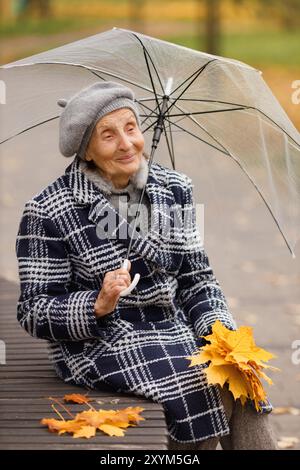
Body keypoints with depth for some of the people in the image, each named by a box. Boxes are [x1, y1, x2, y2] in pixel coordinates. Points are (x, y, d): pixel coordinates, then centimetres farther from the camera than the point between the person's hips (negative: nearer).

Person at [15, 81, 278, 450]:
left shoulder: (175, 189, 6)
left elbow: (197, 278, 11)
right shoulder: (48, 213, -8)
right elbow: (35, 314, -7)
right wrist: (99, 306, -24)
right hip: (100, 346, -5)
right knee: (202, 386, -26)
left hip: (174, 331, 5)